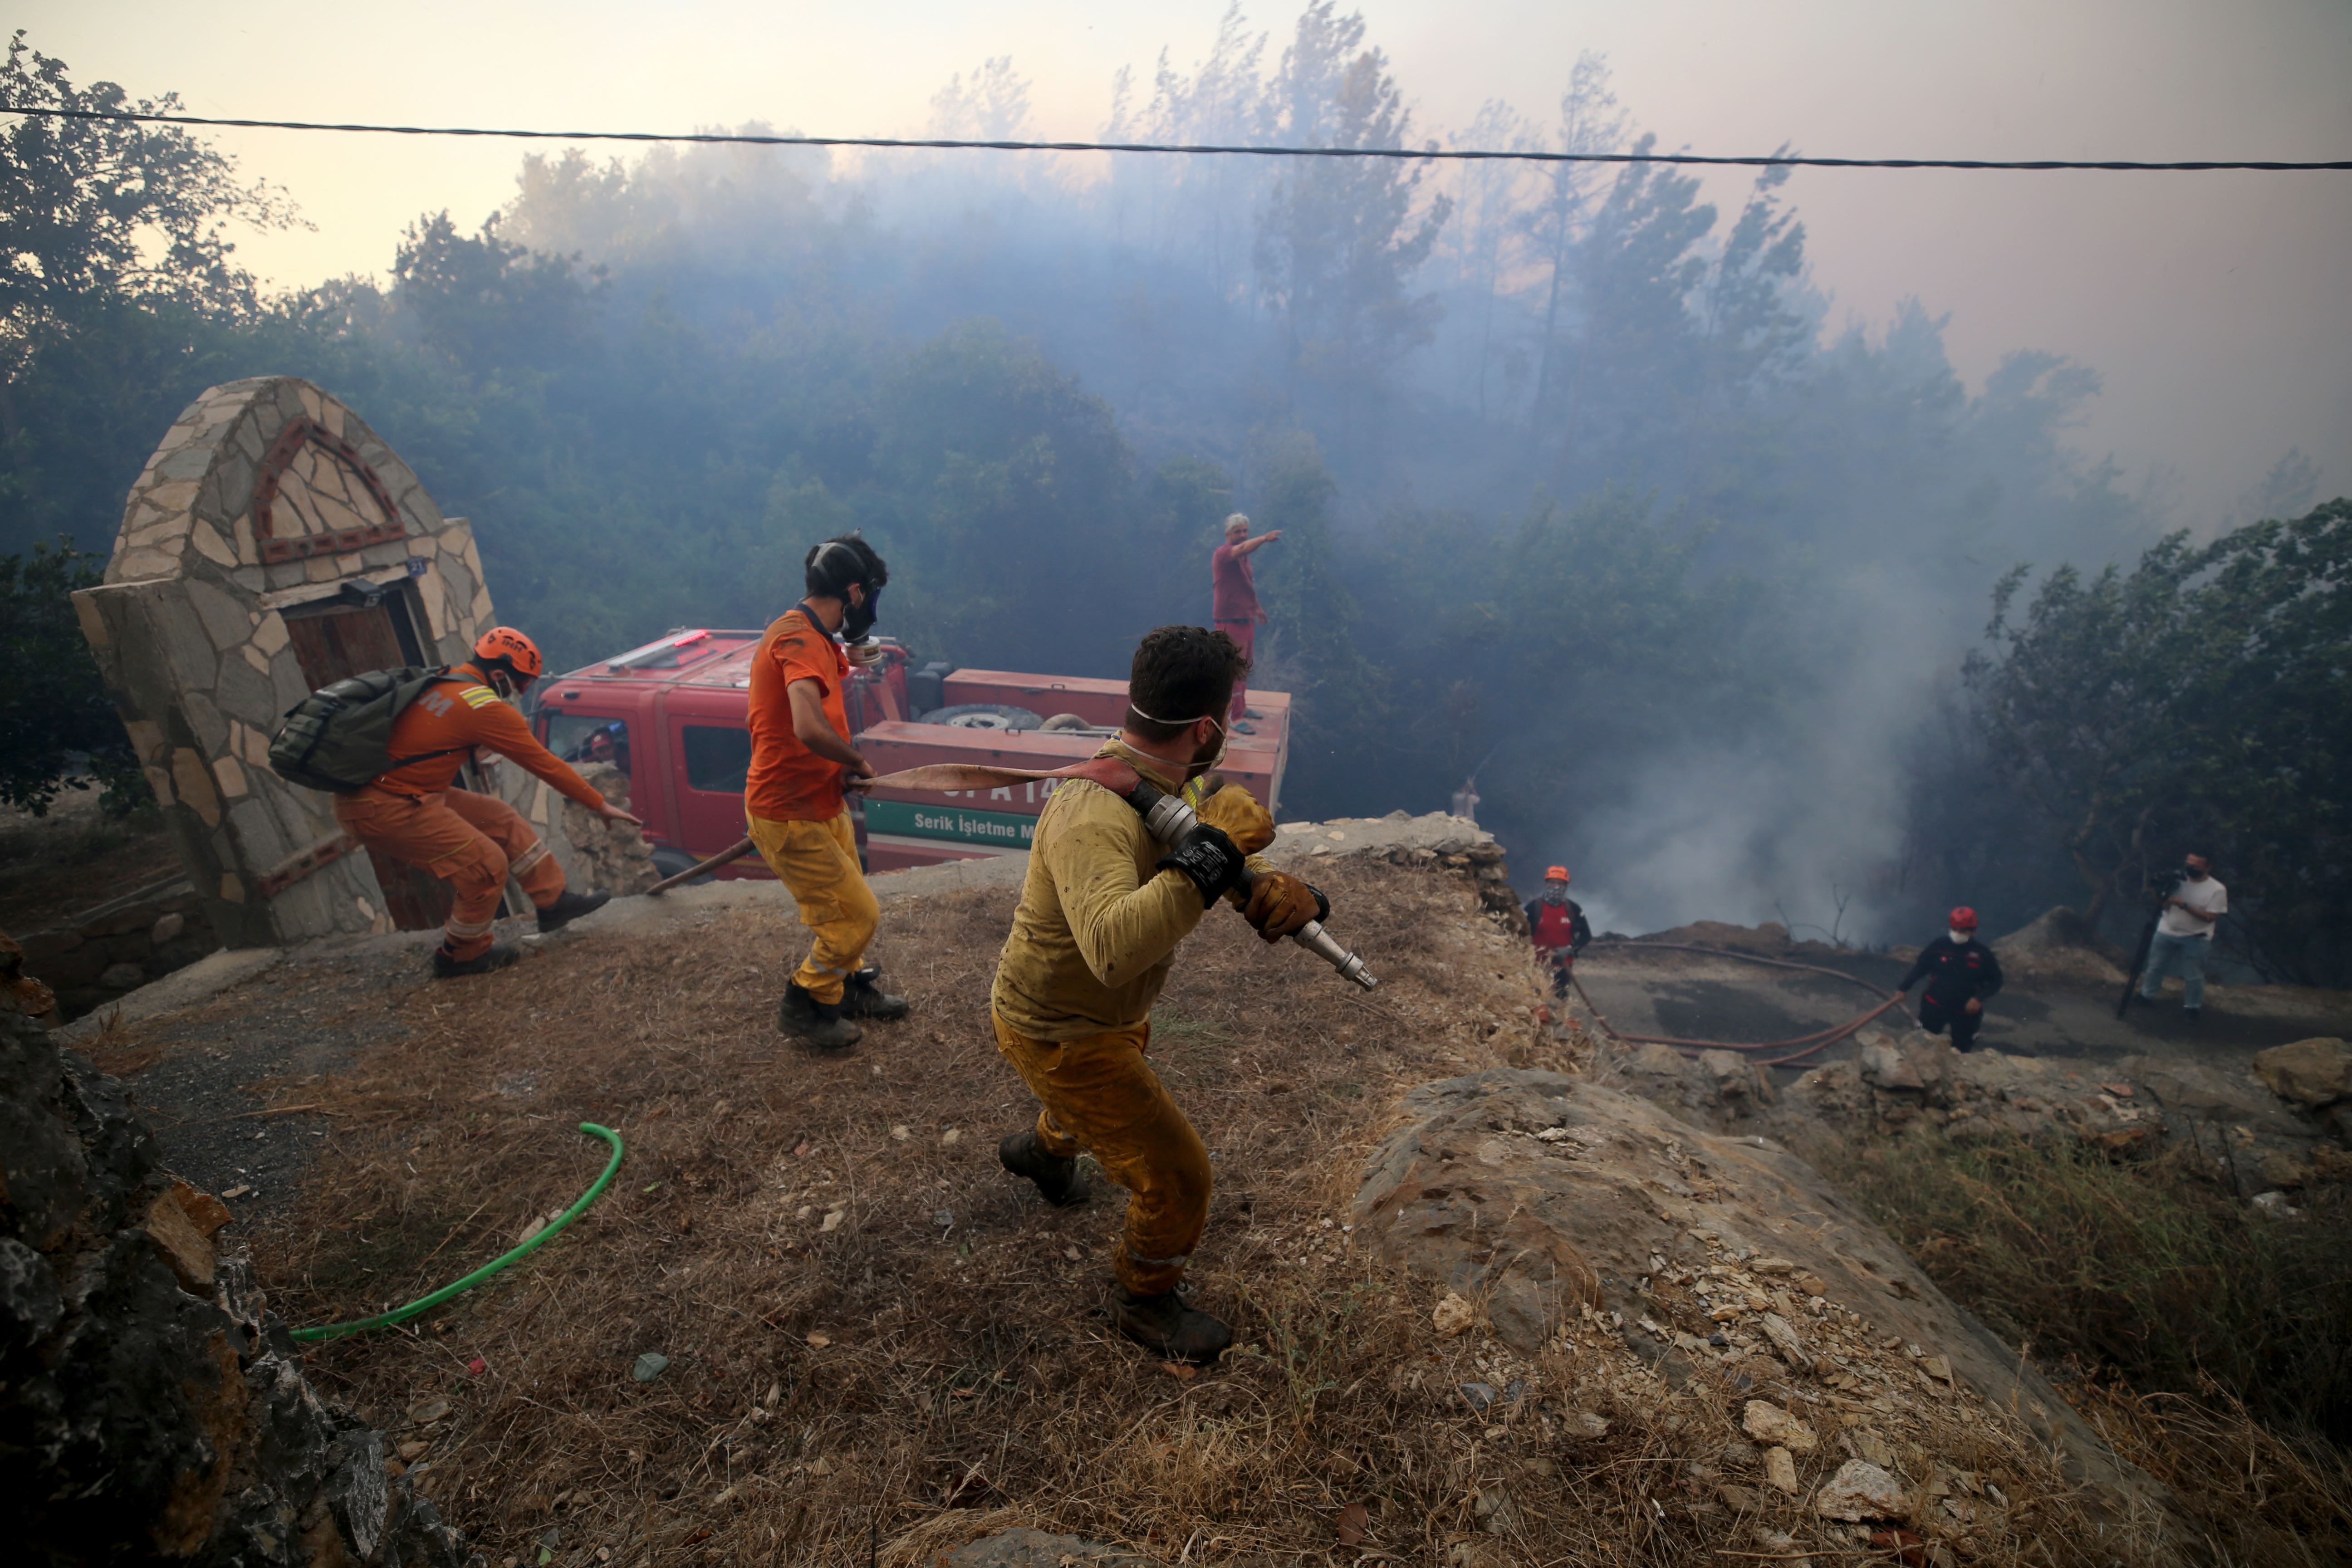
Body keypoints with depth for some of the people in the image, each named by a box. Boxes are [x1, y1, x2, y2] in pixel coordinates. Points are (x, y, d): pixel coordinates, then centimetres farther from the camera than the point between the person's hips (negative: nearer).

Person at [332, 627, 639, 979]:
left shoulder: (441, 682, 7)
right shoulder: (486, 706, -16)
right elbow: (546, 764, -10)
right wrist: (601, 805, -2)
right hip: (384, 809, -9)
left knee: (502, 819, 13)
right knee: (487, 865, -6)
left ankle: (554, 901, 20)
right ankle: (461, 956, 14)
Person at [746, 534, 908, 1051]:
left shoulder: (813, 638, 9)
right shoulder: (800, 639, -25)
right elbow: (810, 729, -39)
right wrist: (857, 762, -22)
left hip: (823, 805, 10)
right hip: (790, 816, -10)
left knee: (843, 909, 23)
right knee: (856, 915, 0)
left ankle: (849, 988, 43)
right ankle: (804, 1005, 19)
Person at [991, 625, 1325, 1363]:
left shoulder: (1171, 786, -9)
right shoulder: (1093, 818, -39)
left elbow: (1236, 860, -3)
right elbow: (1114, 949, -55)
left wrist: (1287, 893, -26)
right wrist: (1211, 851, -50)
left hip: (1108, 1009, 9)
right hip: (1057, 1033, -9)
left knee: (1126, 1061, 39)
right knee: (1176, 1177, -1)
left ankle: (1042, 1148, 71)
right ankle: (1146, 1304, 30)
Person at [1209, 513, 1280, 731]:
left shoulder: (1244, 557, 15)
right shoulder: (1223, 553, -15)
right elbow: (1243, 548, -37)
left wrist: (1257, 606, 36)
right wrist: (1265, 538, -52)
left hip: (1247, 618, 9)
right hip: (1230, 619, -9)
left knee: (1245, 666, 18)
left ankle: (1241, 706, 32)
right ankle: (1235, 717, -8)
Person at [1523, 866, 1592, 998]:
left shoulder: (1573, 909, 0)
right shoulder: (1534, 906, -8)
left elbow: (1586, 936, 7)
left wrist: (1569, 950, -10)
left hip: (1562, 967, 3)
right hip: (1538, 966, -3)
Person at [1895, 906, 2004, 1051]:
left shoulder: (1982, 953, -9)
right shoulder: (1939, 946, -9)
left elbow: (1996, 981, -1)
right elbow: (1920, 968, -2)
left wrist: (1979, 998, -17)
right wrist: (1903, 989, -11)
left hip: (1966, 1012, 0)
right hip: (1935, 1006, 0)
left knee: (1960, 1051, 11)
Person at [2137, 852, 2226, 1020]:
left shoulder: (2217, 890, -14)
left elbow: (2210, 917, -18)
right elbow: (2165, 905, 0)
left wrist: (2184, 905, -26)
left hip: (2195, 939, -3)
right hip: (2167, 932, 4)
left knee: (2193, 976, 6)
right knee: (2155, 967, 17)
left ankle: (2193, 1007, 24)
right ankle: (2146, 995, 34)